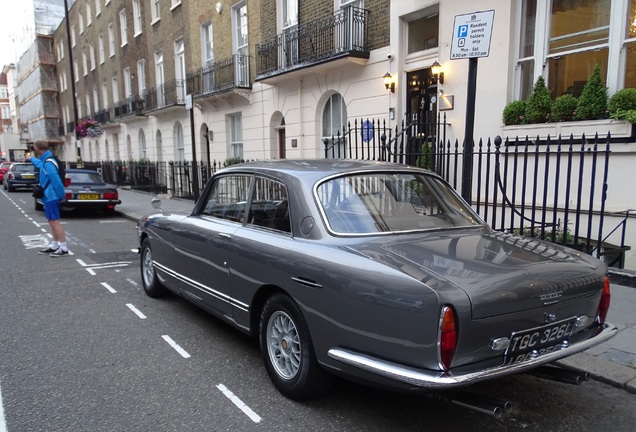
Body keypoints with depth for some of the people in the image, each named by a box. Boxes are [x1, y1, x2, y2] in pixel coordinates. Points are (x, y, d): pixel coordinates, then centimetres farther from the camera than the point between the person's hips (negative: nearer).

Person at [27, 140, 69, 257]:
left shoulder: (48, 163, -19)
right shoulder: (45, 160, 13)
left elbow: (56, 180, -24)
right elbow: (40, 164, 39)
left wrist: (61, 195, -19)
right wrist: (31, 159, 57)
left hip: (51, 196, -10)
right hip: (49, 196, 10)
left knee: (54, 221, -10)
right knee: (53, 222, 14)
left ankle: (64, 248, -10)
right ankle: (54, 246, 23)